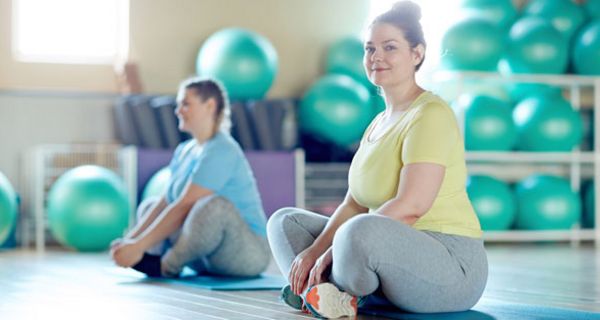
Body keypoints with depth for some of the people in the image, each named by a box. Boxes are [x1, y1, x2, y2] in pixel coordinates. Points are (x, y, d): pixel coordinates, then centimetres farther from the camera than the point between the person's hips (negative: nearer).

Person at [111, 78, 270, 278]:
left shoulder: (221, 151, -17)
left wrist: (139, 245, -24)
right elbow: (165, 202, 6)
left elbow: (184, 207, -23)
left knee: (214, 205, -39)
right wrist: (130, 239, -6)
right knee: (148, 207, 18)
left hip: (251, 251, -10)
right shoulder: (184, 150, 11)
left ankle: (168, 266, -16)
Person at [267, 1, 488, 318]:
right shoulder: (378, 124, 16)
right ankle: (322, 292, -19)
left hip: (453, 268, -9)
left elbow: (411, 206, -23)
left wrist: (332, 252, -21)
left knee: (362, 231, -39)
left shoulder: (430, 114, -12)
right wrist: (314, 250, -7)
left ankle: (319, 288, -9)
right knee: (285, 221, 8)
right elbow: (353, 204, 11)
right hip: (396, 254, 10)